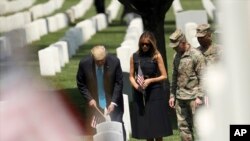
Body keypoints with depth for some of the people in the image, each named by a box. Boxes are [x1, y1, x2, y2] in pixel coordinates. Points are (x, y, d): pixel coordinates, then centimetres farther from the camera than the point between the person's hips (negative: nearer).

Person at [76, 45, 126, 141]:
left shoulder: (114, 62, -14)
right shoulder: (84, 64, -12)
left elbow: (119, 83, -7)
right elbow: (81, 84, 0)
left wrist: (113, 102, -14)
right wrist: (89, 99, -11)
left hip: (113, 103, -1)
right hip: (94, 104, 1)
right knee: (94, 131, -1)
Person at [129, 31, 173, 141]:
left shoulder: (156, 56, -1)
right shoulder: (134, 57, 5)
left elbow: (164, 76, 0)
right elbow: (131, 76, 9)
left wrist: (150, 80, -14)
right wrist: (135, 85, -11)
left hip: (155, 94, -2)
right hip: (140, 95, 2)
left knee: (157, 128, -2)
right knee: (145, 126, 4)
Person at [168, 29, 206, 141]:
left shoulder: (196, 55, -9)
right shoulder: (177, 56, 12)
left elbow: (203, 78, -11)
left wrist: (199, 97, -15)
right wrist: (172, 95, 15)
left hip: (193, 97, -7)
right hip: (180, 97, 7)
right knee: (182, 125, 6)